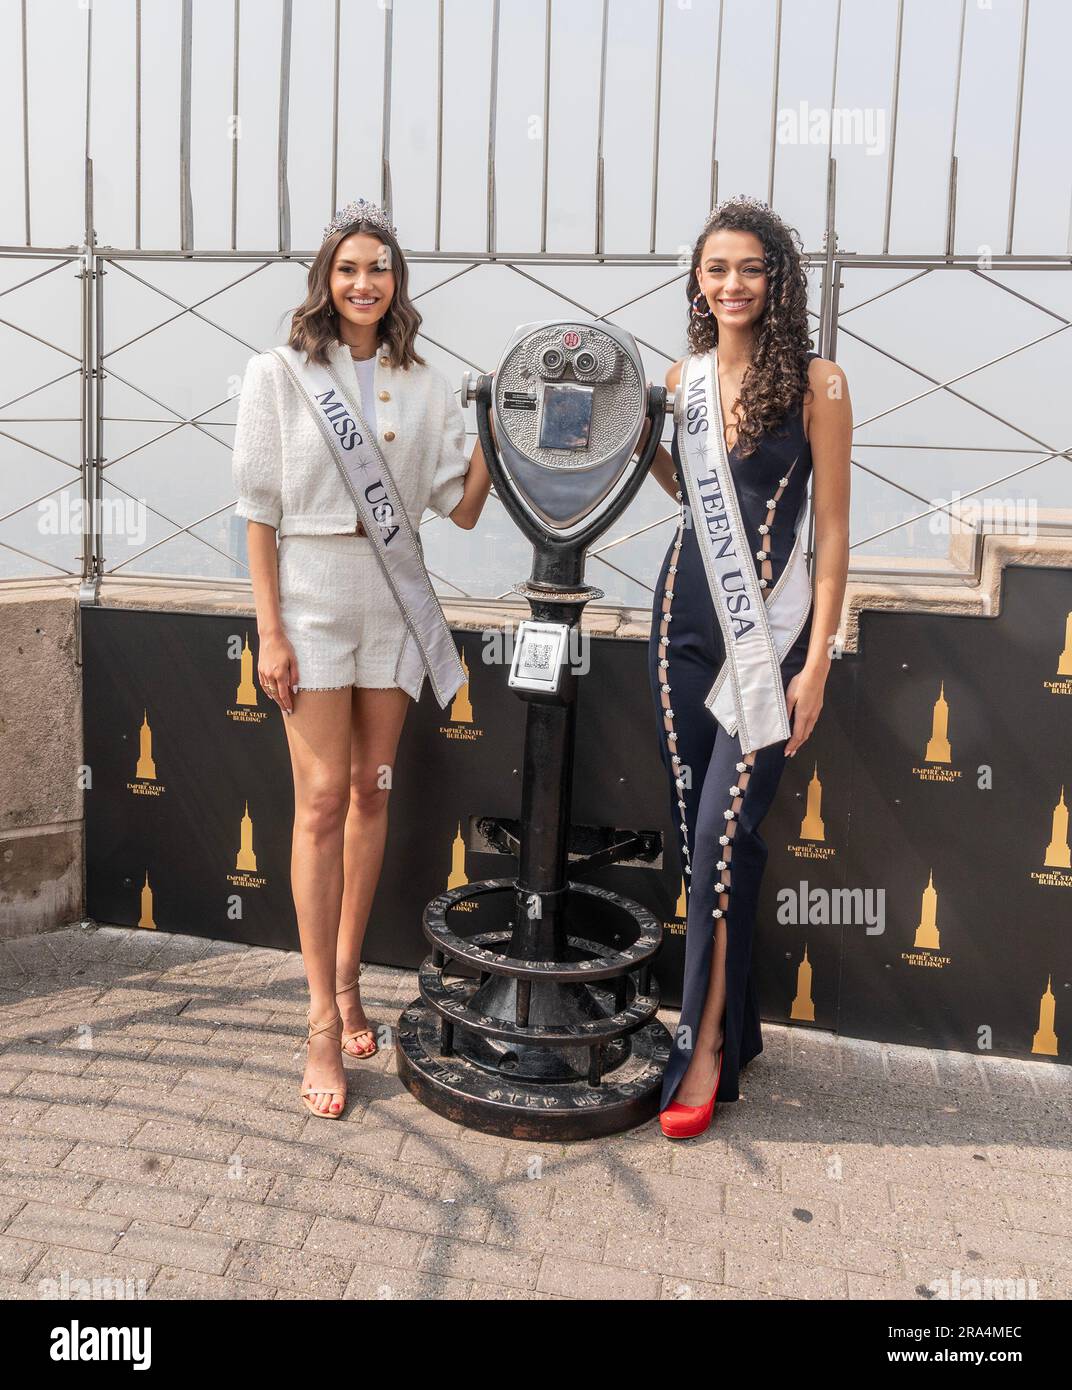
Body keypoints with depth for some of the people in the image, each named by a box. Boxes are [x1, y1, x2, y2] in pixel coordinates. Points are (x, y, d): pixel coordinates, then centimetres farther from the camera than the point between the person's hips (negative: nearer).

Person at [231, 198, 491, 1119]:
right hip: (313, 596, -3)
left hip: (394, 600, 3)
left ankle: (346, 979, 24)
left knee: (372, 792, 8)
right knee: (322, 798, -7)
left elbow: (462, 507, 4)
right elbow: (260, 511, -3)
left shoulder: (423, 385, 8)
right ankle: (324, 1024, 1)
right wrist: (269, 630, -8)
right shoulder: (280, 374, 0)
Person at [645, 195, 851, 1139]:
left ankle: (705, 1046, 7)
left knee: (723, 832, -9)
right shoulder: (684, 376, 8)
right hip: (685, 620, 5)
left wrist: (816, 663, -11)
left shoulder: (816, 383, -7)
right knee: (699, 830, 9)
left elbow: (832, 530, -7)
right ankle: (734, 1022, 26)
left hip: (770, 633, -5)